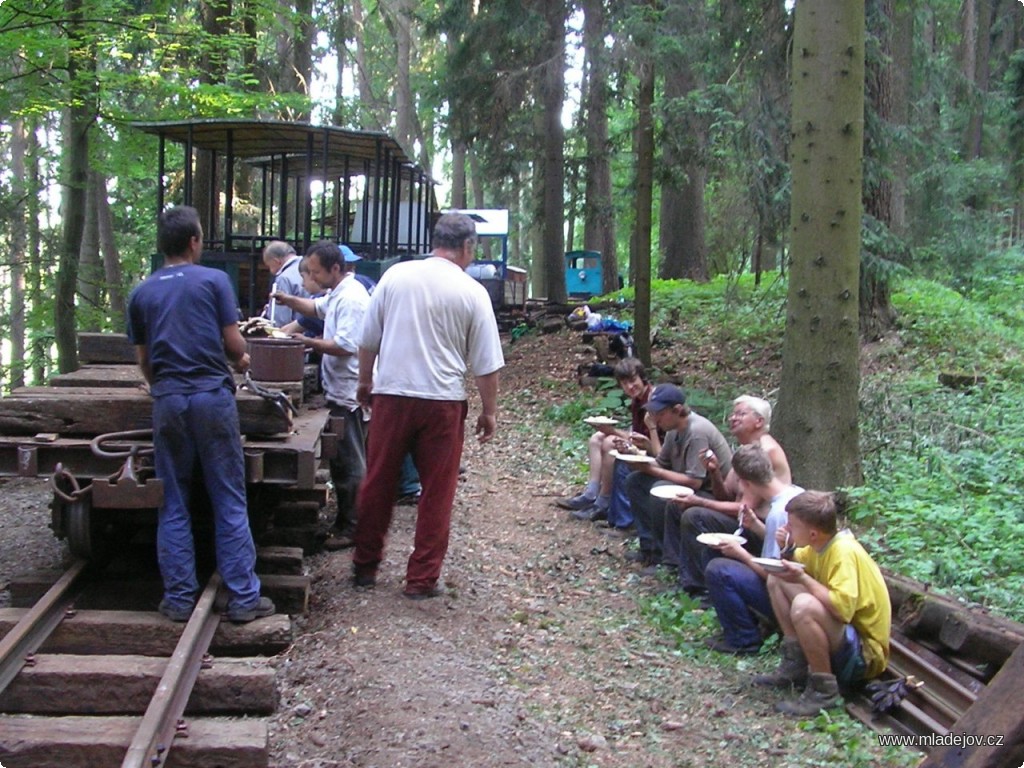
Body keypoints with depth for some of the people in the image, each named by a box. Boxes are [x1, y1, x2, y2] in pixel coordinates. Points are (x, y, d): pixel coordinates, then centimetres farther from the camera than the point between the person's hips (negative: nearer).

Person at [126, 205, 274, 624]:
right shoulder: (214, 280, -1)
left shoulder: (142, 293, 9)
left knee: (174, 504, 10)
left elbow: (143, 358, 12)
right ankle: (243, 597, 6)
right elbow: (234, 344, -2)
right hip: (212, 396, -3)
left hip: (167, 401, 3)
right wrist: (240, 361, 20)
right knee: (229, 502, 3)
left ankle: (179, 598, 13)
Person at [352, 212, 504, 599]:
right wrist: (489, 411, 7)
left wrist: (365, 381, 22)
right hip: (442, 401, -2)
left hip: (390, 394, 2)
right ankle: (422, 578, 11)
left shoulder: (395, 276, 2)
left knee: (377, 485, 13)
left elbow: (368, 339, 8)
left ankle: (364, 566, 24)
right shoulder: (472, 292, -4)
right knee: (436, 493, 7)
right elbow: (485, 363, -2)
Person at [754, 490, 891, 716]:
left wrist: (803, 579, -28)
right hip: (839, 635, 10)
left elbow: (842, 608, -37)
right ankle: (795, 665, 8)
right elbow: (798, 564, 19)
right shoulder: (820, 545, -1)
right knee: (777, 580, 8)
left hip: (864, 653, -10)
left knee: (804, 605, -36)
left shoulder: (844, 552, -25)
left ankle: (824, 690, -19)